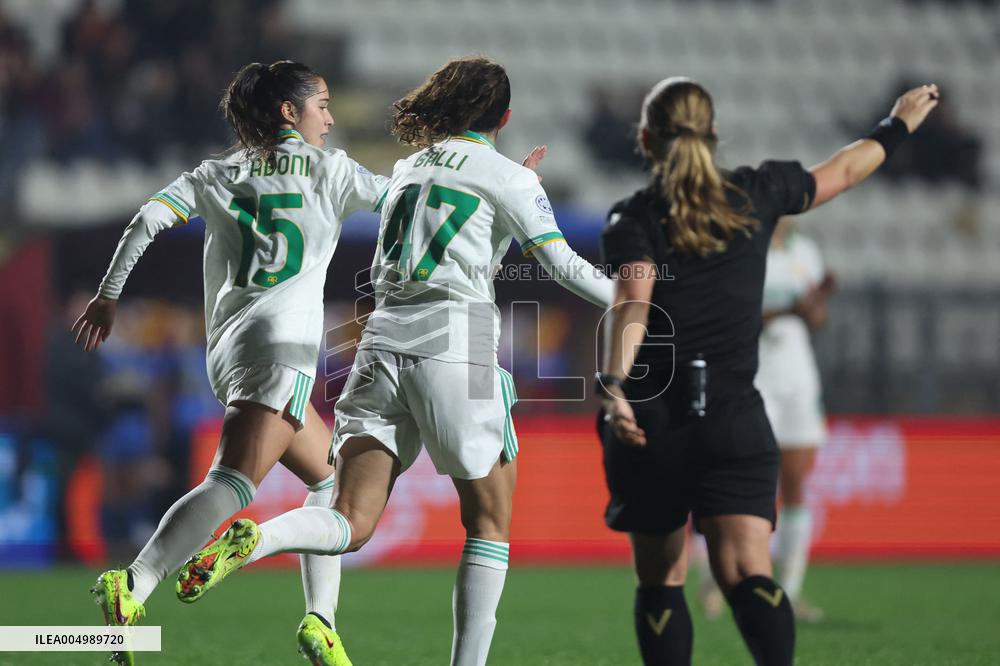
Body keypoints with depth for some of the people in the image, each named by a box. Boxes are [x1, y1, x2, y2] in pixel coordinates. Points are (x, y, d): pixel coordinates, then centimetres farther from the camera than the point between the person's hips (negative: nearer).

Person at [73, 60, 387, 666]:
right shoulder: (326, 170, 8)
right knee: (235, 482, -21)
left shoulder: (218, 175, 19)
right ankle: (132, 588, -37)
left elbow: (151, 218, 8)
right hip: (281, 342, -7)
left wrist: (109, 294, 14)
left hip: (227, 353, 7)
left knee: (330, 479, 18)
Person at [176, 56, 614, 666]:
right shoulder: (506, 177, 2)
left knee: (352, 526, -3)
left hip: (383, 342, 5)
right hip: (455, 349, -5)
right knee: (490, 522, 10)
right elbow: (564, 266, -2)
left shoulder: (408, 168, 20)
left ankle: (252, 540, -31)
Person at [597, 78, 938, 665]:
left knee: (660, 582, 14)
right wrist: (897, 128, 43)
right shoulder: (755, 196, 9)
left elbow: (633, 303, -16)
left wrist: (614, 385, -30)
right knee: (746, 575, -12)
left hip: (650, 425, -1)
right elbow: (841, 173, 26)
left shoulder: (633, 219, 2)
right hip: (735, 423, 1)